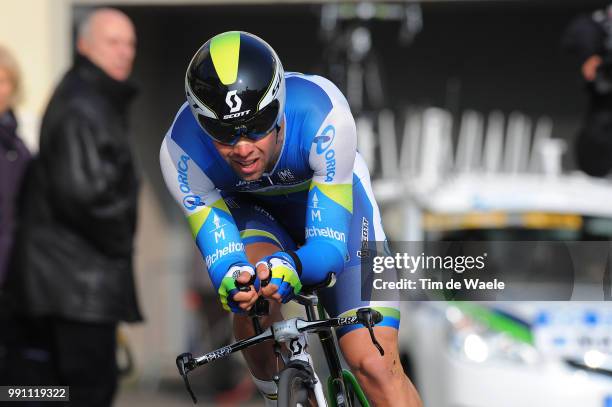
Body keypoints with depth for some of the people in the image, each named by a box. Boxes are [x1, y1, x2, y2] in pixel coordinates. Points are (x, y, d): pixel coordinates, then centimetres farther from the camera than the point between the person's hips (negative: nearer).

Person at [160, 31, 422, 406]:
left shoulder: (323, 116, -38)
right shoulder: (182, 151, -33)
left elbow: (328, 245, -37)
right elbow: (223, 260, -30)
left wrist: (289, 267, -59)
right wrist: (234, 282, -54)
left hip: (334, 197, -1)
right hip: (249, 207, 1)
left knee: (376, 366, -18)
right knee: (249, 294, -33)